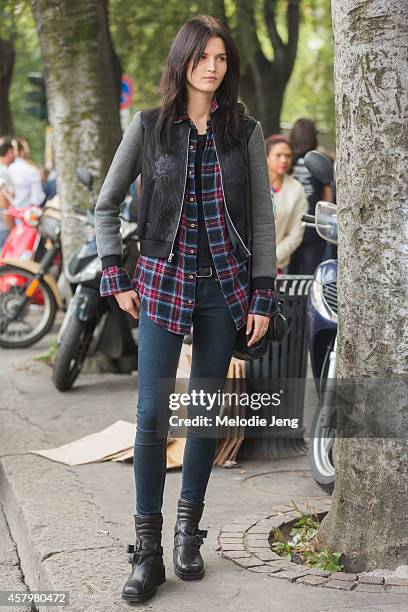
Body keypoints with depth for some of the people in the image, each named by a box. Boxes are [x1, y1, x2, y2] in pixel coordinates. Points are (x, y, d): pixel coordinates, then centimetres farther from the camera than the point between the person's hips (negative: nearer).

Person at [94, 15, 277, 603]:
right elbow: (106, 206, 8)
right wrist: (117, 278, 1)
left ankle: (189, 530, 21)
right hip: (163, 283, -1)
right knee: (152, 412, -6)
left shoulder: (245, 130, 3)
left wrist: (263, 296, -1)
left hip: (223, 286, 1)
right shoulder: (149, 126, 0)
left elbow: (263, 217, 4)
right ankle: (148, 550, 1)